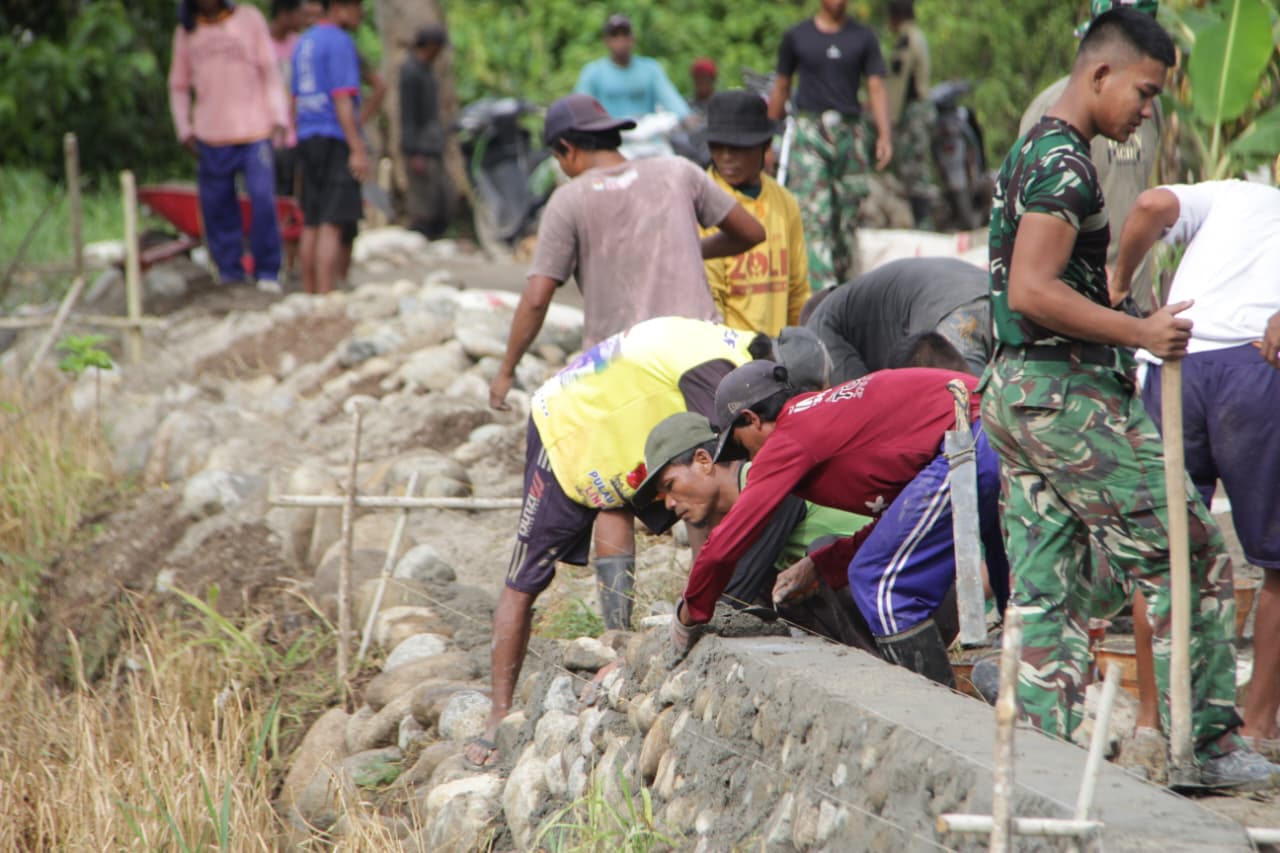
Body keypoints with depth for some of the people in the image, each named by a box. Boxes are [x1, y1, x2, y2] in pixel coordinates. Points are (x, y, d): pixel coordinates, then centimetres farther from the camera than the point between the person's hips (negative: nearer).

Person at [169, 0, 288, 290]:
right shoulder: (186, 32, 11)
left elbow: (270, 71, 4)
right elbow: (178, 86, 17)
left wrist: (278, 118, -4)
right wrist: (185, 130, 7)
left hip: (255, 129, -2)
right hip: (211, 135, 2)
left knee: (263, 200, -11)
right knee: (217, 206, -1)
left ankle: (267, 271, -2)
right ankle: (229, 270, 8)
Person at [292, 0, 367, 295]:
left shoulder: (304, 43, 16)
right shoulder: (339, 42, -11)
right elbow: (343, 98, -18)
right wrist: (358, 149, -19)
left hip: (308, 139, 9)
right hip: (336, 139, -9)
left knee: (312, 224, 12)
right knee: (332, 225, -11)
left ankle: (309, 294, 15)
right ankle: (325, 300, -17)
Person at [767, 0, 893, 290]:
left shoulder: (863, 38, 10)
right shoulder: (796, 37, 9)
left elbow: (876, 88, 5)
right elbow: (780, 89, 15)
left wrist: (885, 135, -8)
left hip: (850, 132, 2)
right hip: (809, 133, -2)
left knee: (847, 217, 4)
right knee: (813, 215, -13)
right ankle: (822, 291, -19)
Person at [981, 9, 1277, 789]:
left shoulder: (1030, 155, 18)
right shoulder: (1066, 164, -15)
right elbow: (1031, 292, -24)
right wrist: (1140, 333, -22)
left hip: (1017, 388, 10)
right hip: (1068, 394, -10)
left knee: (1048, 592, 8)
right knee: (1193, 556, -3)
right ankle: (1207, 744, 0)